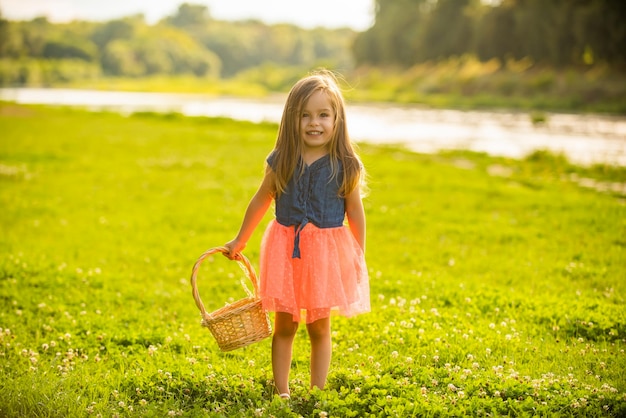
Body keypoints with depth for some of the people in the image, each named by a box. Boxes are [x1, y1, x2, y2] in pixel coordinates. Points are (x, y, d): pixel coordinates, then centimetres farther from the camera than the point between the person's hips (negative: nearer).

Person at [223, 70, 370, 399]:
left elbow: (355, 212, 1)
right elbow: (260, 202, 10)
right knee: (284, 326, 8)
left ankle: (317, 394, 18)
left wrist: (359, 259, 3)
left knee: (319, 328, 8)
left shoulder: (345, 166, -8)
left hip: (326, 252, -1)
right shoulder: (281, 162, -3)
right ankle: (281, 393, 17)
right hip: (285, 250, 2)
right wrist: (239, 241, 18)